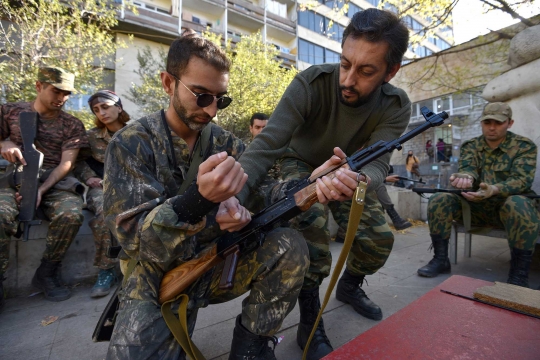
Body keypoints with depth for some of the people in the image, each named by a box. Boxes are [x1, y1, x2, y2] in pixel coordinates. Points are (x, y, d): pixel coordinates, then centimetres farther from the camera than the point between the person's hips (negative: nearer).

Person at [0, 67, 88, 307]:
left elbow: (66, 163, -2)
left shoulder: (72, 125, 8)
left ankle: (47, 274, -8)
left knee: (72, 214, -31)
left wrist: (41, 189, -17)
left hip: (55, 181, 0)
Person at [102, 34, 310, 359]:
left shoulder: (226, 143, 0)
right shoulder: (131, 144, -11)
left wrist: (236, 206, -27)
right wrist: (199, 198, -40)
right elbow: (134, 240, -20)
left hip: (217, 262, 4)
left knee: (290, 247, -18)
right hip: (158, 277, -3)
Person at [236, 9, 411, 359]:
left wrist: (358, 179, -59)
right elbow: (266, 144, -39)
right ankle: (310, 323, -8)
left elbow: (377, 163, -33)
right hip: (301, 165, -3)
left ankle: (350, 285, 29)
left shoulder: (396, 106, -21)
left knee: (379, 239, -6)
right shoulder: (311, 83, -30)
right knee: (311, 225, -31)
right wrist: (235, 195, -55)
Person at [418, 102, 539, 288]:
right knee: (439, 200, -22)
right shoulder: (470, 146, 3)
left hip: (508, 206, -2)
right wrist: (465, 177, -43)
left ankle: (519, 275, -25)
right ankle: (440, 259, -13)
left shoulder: (524, 146, -4)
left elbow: (522, 180, -18)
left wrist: (493, 190, -41)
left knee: (519, 205, -37)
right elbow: (468, 168, -16)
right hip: (476, 205, 3)